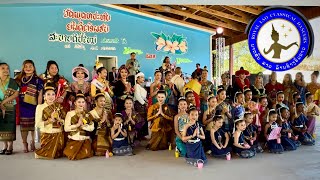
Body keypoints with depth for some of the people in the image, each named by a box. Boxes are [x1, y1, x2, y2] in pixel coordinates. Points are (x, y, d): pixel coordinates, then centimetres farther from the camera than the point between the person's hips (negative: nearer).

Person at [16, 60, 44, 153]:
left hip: (33, 106, -2)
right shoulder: (19, 80, 8)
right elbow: (17, 93, 10)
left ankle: (33, 143, 22)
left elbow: (40, 95, -3)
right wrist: (17, 105, 1)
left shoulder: (38, 80, -1)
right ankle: (25, 144, 17)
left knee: (33, 125, 5)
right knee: (23, 125, 6)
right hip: (22, 106, 2)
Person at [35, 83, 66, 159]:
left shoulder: (59, 106, 5)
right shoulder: (40, 107, -4)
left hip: (59, 135, 3)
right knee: (48, 155, 1)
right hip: (47, 134, -3)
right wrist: (49, 121, -21)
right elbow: (38, 124, -9)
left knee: (57, 154, 6)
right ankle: (39, 152, 32)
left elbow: (65, 121, 3)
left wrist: (59, 120, -16)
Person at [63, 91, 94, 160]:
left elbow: (92, 128, -4)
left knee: (85, 155, -17)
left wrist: (83, 125, -15)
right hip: (73, 140, -1)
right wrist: (77, 125, -15)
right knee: (72, 156, -15)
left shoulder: (88, 114, 5)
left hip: (85, 141, 1)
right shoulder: (70, 113, -1)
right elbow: (66, 128, -10)